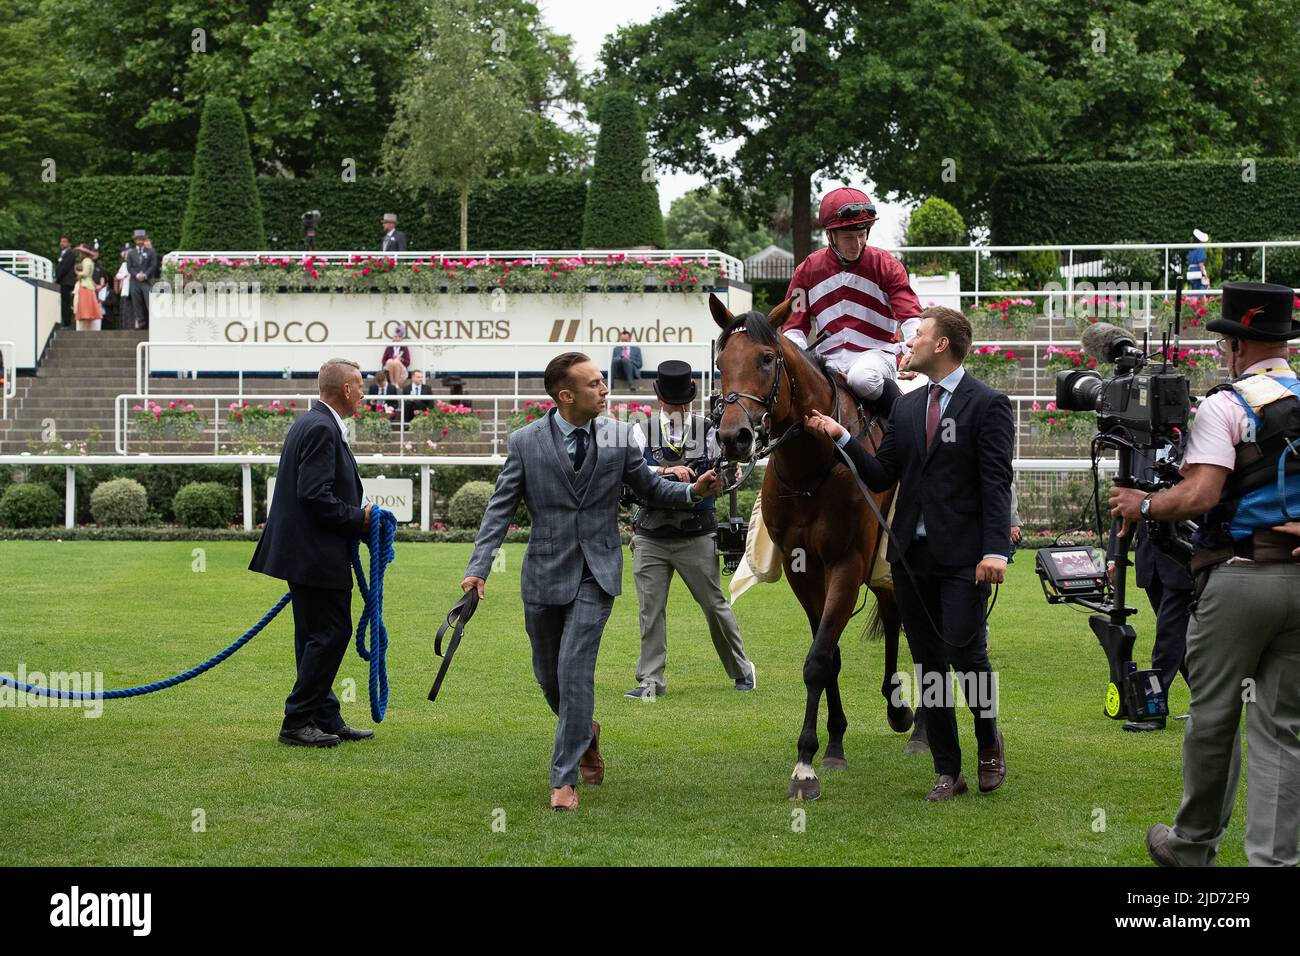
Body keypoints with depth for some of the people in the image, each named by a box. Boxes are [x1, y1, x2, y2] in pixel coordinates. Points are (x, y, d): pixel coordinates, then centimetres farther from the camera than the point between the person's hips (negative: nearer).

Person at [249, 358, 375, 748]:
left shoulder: (310, 423, 15)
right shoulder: (321, 429, -17)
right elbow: (315, 495, -24)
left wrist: (357, 515, 12)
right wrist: (359, 518, -14)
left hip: (307, 553, 11)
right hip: (317, 555, -11)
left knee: (318, 637, 14)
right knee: (330, 633, -7)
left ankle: (325, 719, 19)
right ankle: (297, 723, -4)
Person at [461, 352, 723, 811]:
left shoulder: (619, 436, -1)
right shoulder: (525, 442, -5)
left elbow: (649, 488, 12)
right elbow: (501, 508, -3)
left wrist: (693, 490, -6)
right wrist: (478, 567, -13)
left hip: (596, 573, -1)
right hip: (546, 573, 1)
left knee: (574, 670, -13)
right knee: (549, 677, 13)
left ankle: (564, 779, -7)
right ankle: (585, 732, 44)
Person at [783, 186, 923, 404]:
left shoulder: (886, 266, 1)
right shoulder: (808, 270, 8)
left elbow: (910, 315, -4)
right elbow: (794, 326, 10)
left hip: (876, 353, -3)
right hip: (828, 359, 3)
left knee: (862, 379, -38)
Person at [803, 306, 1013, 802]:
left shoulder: (988, 404, -5)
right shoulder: (906, 407, 14)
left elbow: (996, 483, -11)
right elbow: (882, 476, 12)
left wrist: (996, 550, -20)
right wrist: (841, 438, -1)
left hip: (962, 556, -6)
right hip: (911, 555, 6)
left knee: (965, 653, -11)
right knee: (928, 665, 7)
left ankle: (989, 741, 16)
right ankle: (947, 771, 14)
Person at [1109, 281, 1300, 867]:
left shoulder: (1225, 406, -9)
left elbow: (1201, 495, -18)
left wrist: (1142, 507, -3)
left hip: (1239, 575, -5)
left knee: (1213, 716, 8)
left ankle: (1193, 844, 22)